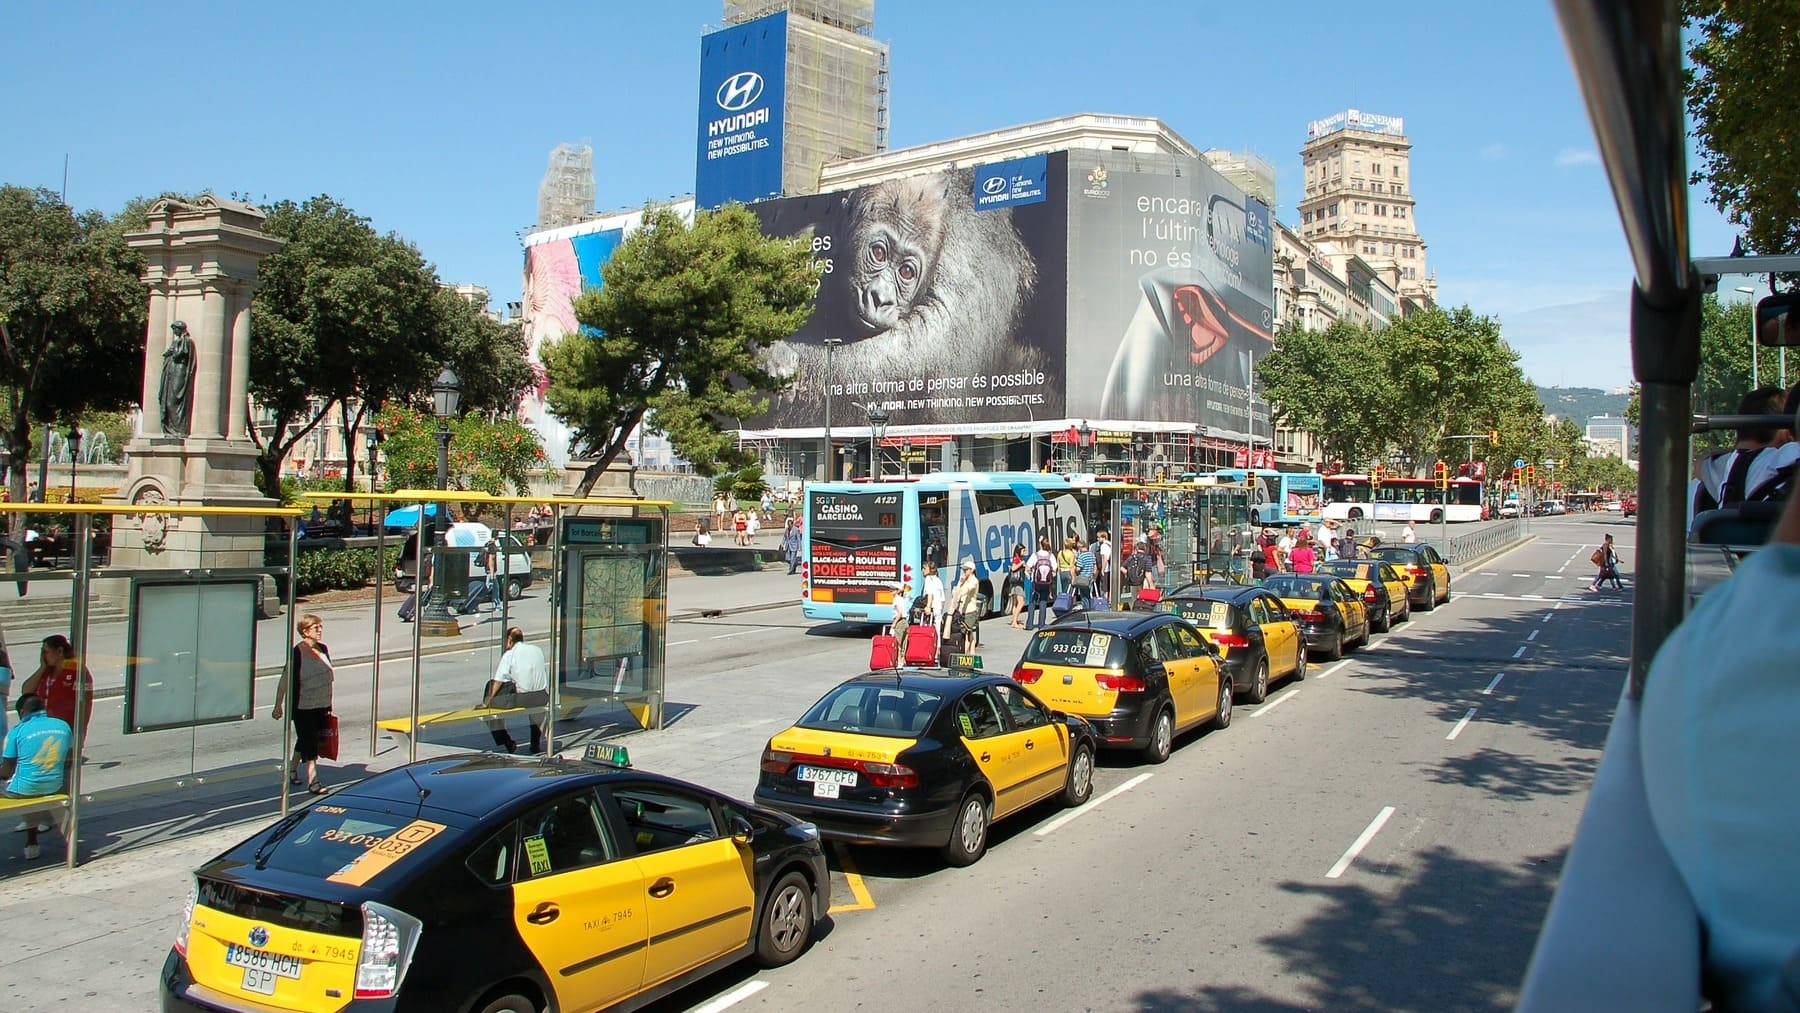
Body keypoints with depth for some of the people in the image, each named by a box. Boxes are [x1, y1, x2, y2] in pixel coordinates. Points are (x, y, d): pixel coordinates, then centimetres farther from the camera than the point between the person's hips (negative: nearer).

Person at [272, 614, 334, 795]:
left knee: (304, 740, 18)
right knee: (308, 741, -7)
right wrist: (278, 706, -11)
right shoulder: (297, 653, -13)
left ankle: (292, 769, 37)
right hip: (302, 706, -6)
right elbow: (285, 680, -11)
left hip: (321, 705, 6)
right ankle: (312, 780, -6)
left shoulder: (323, 649, 6)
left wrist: (329, 706, 16)